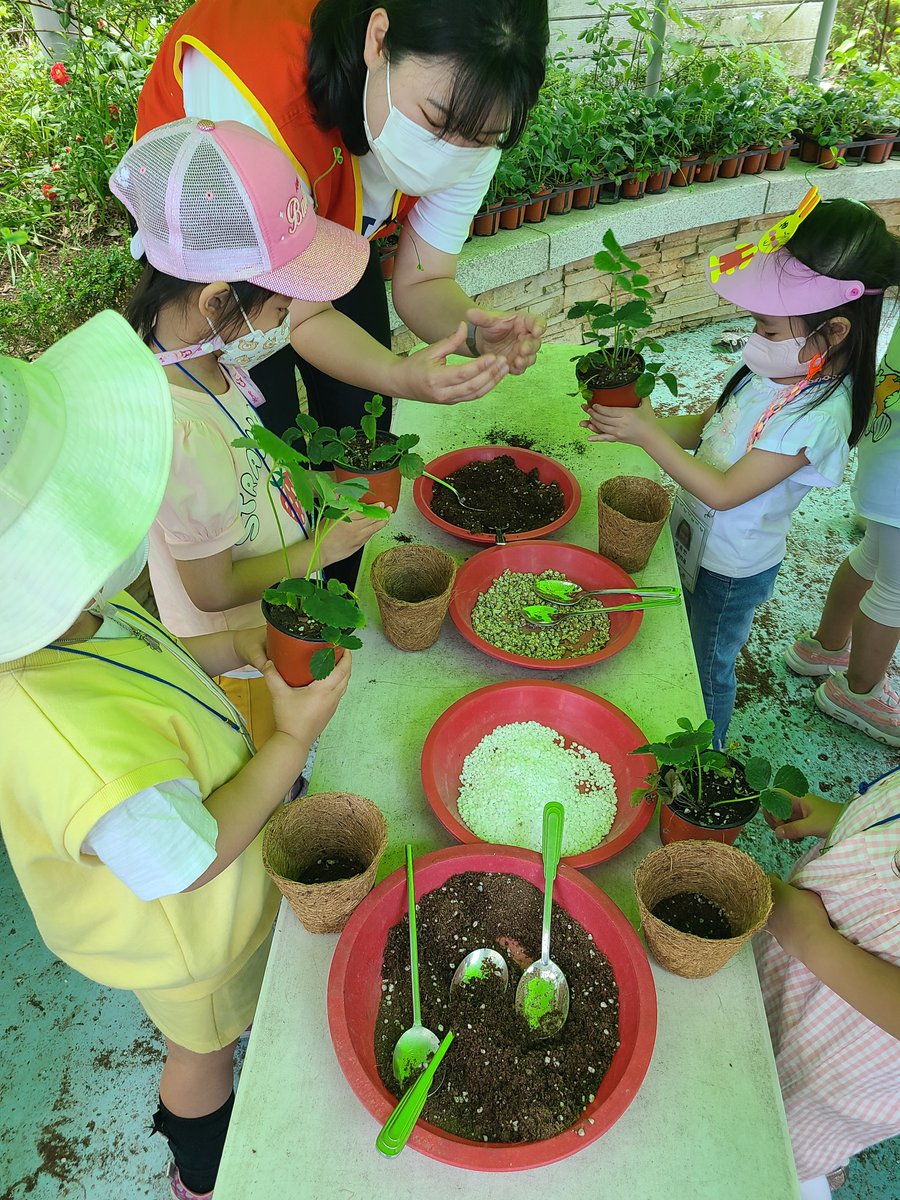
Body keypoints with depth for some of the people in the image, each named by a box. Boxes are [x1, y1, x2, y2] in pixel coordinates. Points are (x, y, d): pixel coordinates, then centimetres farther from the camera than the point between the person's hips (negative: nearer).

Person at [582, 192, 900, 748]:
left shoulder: (817, 417, -31)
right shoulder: (778, 370, -8)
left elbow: (722, 492, -29)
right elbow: (706, 427, 3)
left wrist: (648, 435, -28)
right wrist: (646, 420, -15)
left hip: (732, 569, -7)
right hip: (696, 542, 7)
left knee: (707, 671, 16)